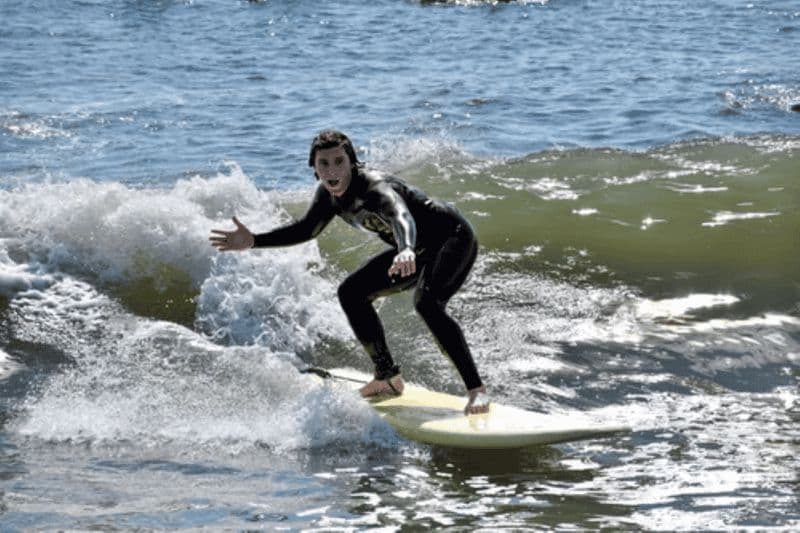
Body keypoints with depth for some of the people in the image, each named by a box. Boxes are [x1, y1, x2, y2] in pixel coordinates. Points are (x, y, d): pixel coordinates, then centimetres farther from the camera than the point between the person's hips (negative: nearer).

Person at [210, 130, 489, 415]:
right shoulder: (329, 193, -6)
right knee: (351, 293, 8)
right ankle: (388, 378, 18)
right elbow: (307, 229, 11)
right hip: (420, 252, 9)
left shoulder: (375, 188, -33)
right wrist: (254, 241, 1)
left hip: (454, 239, -9)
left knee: (427, 301, -35)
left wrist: (406, 250, -76)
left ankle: (476, 390, -33)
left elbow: (401, 216, -54)